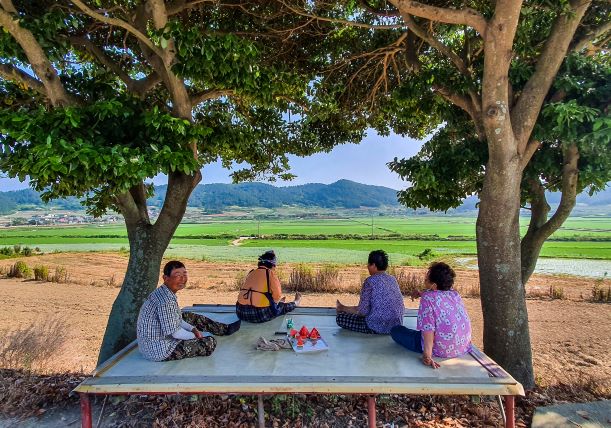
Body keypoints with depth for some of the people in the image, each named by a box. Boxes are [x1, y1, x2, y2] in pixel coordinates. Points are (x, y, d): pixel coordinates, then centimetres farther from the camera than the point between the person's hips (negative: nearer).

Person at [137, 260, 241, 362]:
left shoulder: (162, 292, 1)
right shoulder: (166, 300, -30)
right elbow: (174, 333, -24)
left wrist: (193, 329, 5)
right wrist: (194, 335, -7)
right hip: (159, 351, -10)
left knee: (190, 317, 21)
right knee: (210, 343, -10)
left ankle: (226, 329, 34)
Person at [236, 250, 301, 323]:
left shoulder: (251, 273, 11)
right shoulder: (270, 273, -6)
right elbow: (277, 295, -7)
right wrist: (275, 301, 16)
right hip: (260, 315, -6)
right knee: (282, 307, 21)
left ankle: (279, 302, 57)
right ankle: (295, 303, 45)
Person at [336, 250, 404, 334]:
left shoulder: (370, 281, -16)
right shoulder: (393, 279, 5)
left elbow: (363, 311, -17)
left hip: (378, 327, -8)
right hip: (396, 326, 8)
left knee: (340, 318, 1)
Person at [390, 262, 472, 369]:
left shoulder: (427, 297, -18)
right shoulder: (455, 294, 2)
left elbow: (428, 328, -25)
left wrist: (427, 356, -25)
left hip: (441, 350, -8)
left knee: (396, 330, 5)